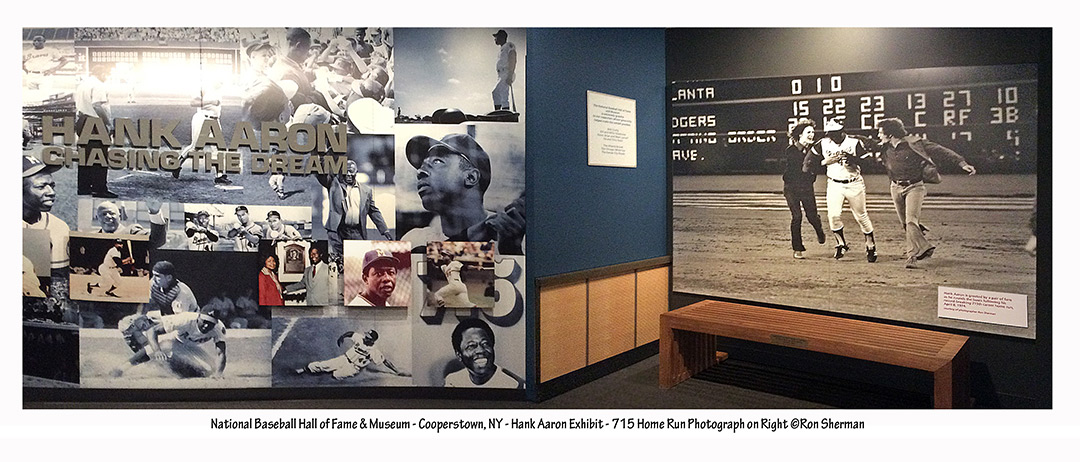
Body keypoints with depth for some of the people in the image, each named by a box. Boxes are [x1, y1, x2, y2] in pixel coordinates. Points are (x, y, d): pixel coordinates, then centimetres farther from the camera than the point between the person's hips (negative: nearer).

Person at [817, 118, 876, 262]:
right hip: (834, 185, 2)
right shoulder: (823, 144, 1)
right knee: (833, 216, -10)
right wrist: (828, 161, -15)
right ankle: (841, 245, 12)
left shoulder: (854, 142, -8)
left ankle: (871, 246, 21)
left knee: (861, 216, 5)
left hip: (854, 184, -2)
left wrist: (853, 159, -27)